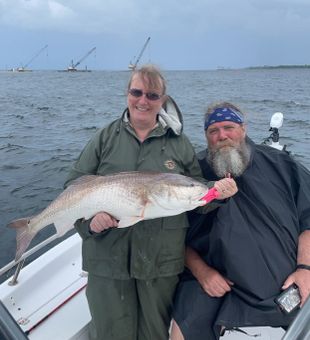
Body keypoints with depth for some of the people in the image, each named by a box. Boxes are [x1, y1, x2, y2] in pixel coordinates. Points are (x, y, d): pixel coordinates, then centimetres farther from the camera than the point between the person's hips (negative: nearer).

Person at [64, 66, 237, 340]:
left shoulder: (180, 143, 4)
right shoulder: (105, 138, 3)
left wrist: (216, 192, -13)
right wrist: (89, 218, -15)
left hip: (161, 262, 1)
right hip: (108, 258, 0)